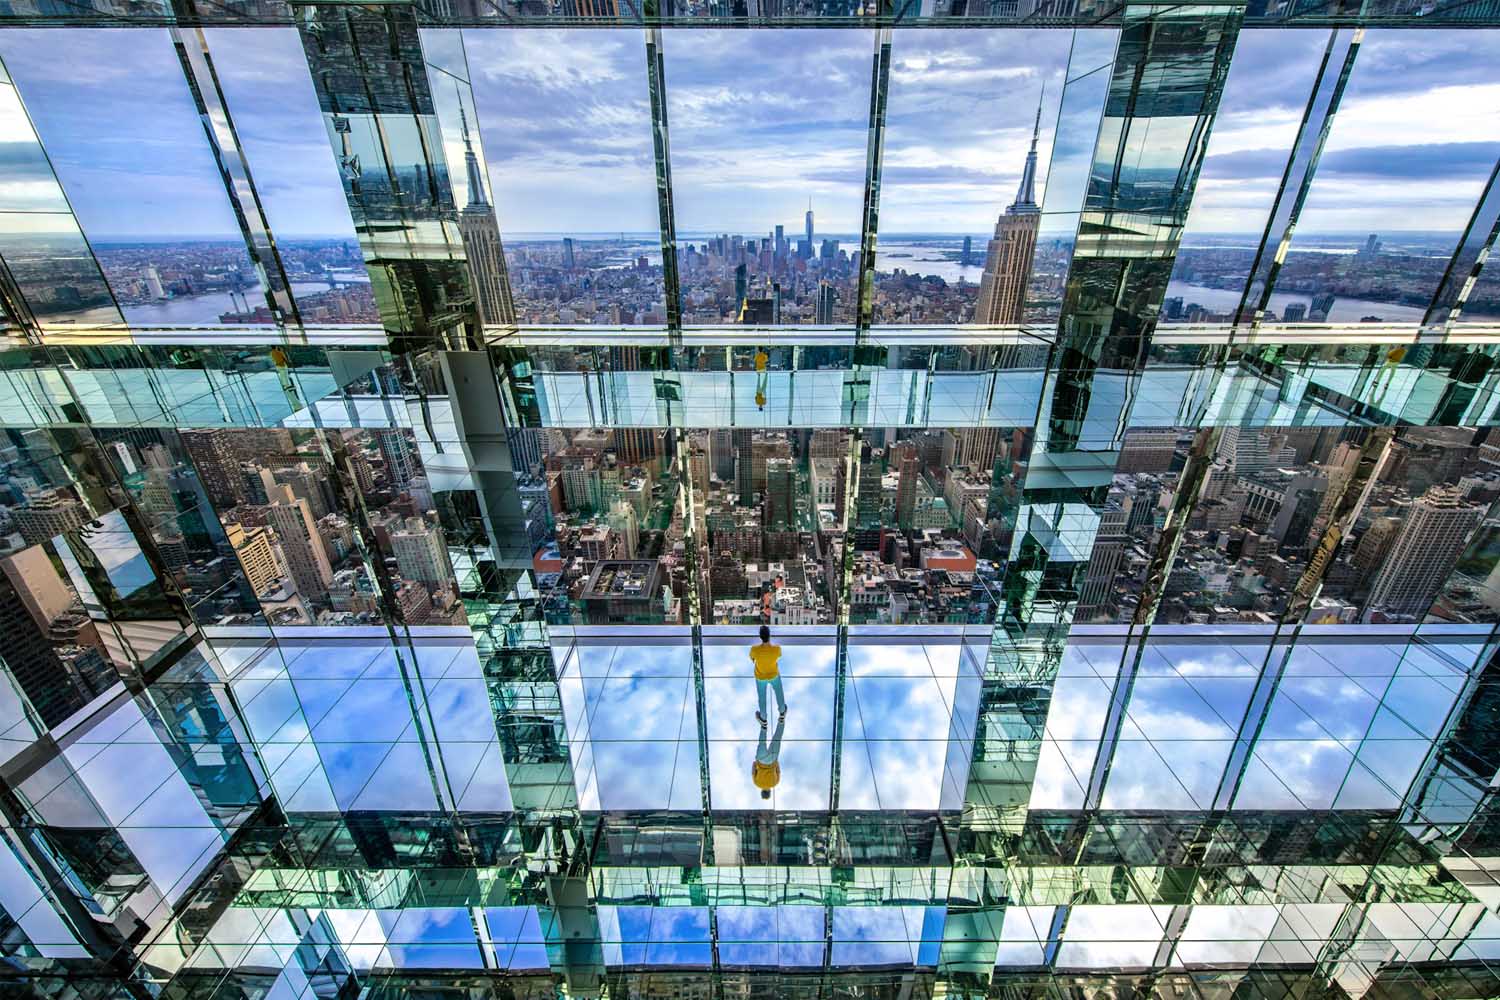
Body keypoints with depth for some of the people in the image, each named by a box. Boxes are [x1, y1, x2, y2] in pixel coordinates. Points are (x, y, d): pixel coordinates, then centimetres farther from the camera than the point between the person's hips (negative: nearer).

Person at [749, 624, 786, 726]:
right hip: (774, 675, 1)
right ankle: (782, 712, 59)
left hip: (760, 677, 0)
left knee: (761, 697, 26)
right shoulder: (777, 648, -36)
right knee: (779, 692, 32)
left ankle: (763, 720, 50)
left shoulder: (754, 649, -37)